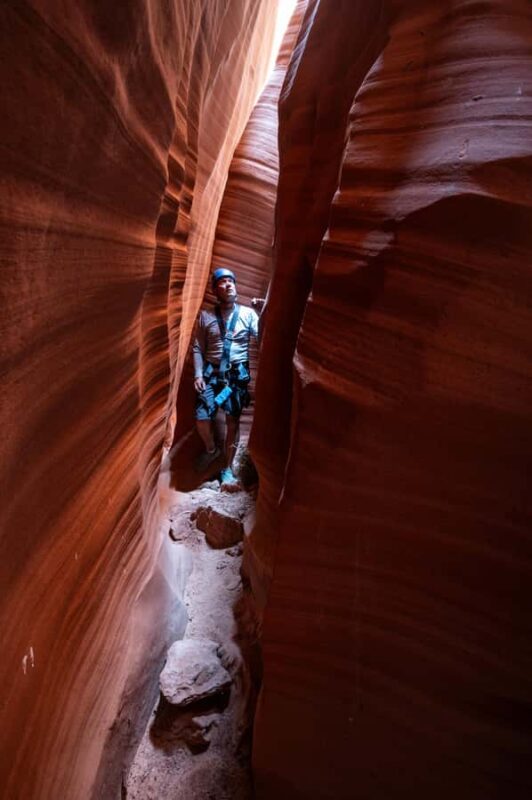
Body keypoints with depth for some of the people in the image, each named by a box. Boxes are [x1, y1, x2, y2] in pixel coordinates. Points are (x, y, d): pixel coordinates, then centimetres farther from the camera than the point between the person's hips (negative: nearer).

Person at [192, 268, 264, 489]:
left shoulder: (247, 313, 4)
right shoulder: (206, 316, 6)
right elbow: (197, 348, 7)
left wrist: (261, 313, -18)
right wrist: (198, 374, -4)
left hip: (237, 373, -1)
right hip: (212, 372, 1)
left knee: (233, 421, 2)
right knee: (201, 418, -10)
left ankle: (228, 469, 14)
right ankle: (211, 449, 23)